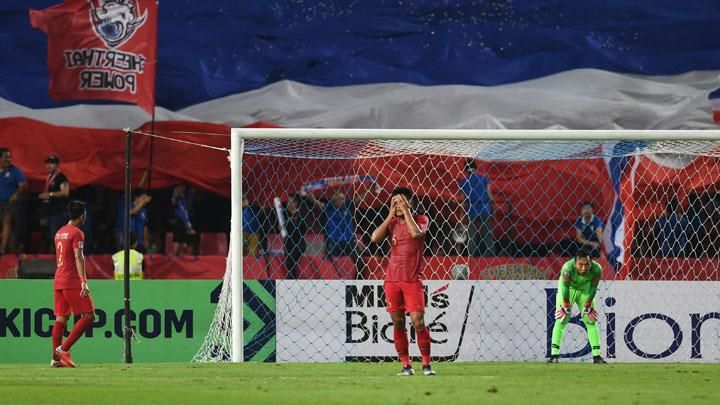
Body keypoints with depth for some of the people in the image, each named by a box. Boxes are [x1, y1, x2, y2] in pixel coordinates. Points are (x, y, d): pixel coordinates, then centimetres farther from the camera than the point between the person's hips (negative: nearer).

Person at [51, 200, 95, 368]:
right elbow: (78, 257, -19)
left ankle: (56, 358, 4)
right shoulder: (77, 233, -9)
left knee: (60, 319, 8)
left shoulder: (59, 233, 17)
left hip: (58, 280, 9)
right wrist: (83, 281, -27)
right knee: (88, 316, -6)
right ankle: (64, 349, -12)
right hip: (73, 281, -9)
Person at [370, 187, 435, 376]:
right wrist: (391, 215, -7)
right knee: (398, 323, 3)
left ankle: (426, 364, -2)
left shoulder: (421, 220, 0)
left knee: (418, 322, -12)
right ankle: (406, 365, 8)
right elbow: (375, 238, -7)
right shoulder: (391, 222, 9)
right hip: (392, 280, 4)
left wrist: (406, 211, -15)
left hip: (412, 281, -4)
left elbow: (416, 233, -23)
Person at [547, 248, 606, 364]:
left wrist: (588, 305, -9)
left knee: (591, 321, 0)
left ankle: (596, 355, 4)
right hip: (568, 289, -2)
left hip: (584, 290, 2)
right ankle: (554, 355, -11)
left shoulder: (597, 270, -32)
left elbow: (592, 288, -17)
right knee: (561, 321, -10)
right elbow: (565, 287, -25)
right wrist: (566, 306, -16)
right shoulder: (567, 269, -40)